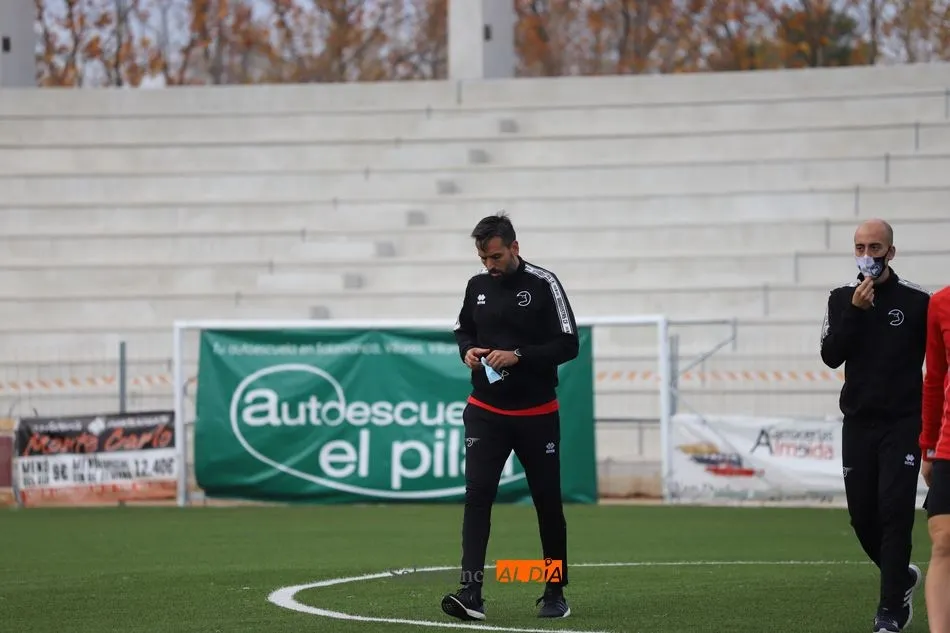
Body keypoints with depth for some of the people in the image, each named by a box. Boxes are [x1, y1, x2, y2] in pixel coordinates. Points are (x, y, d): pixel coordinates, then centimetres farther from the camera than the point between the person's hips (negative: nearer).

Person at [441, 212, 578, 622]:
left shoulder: (543, 284, -9)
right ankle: (471, 593, -18)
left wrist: (519, 356, -23)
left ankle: (555, 593, 21)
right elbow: (463, 330, 20)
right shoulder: (477, 286, 5)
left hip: (536, 415, -3)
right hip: (485, 413, 3)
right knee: (476, 496, -12)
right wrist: (467, 351, -3)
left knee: (547, 502, 7)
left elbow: (568, 344, -12)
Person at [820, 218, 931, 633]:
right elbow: (831, 356, -4)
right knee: (863, 517, 6)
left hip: (902, 425, -4)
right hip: (858, 424, 4)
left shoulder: (917, 301, -3)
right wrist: (855, 312, -15)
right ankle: (902, 578, 33)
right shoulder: (842, 300, 7)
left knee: (894, 514, -12)